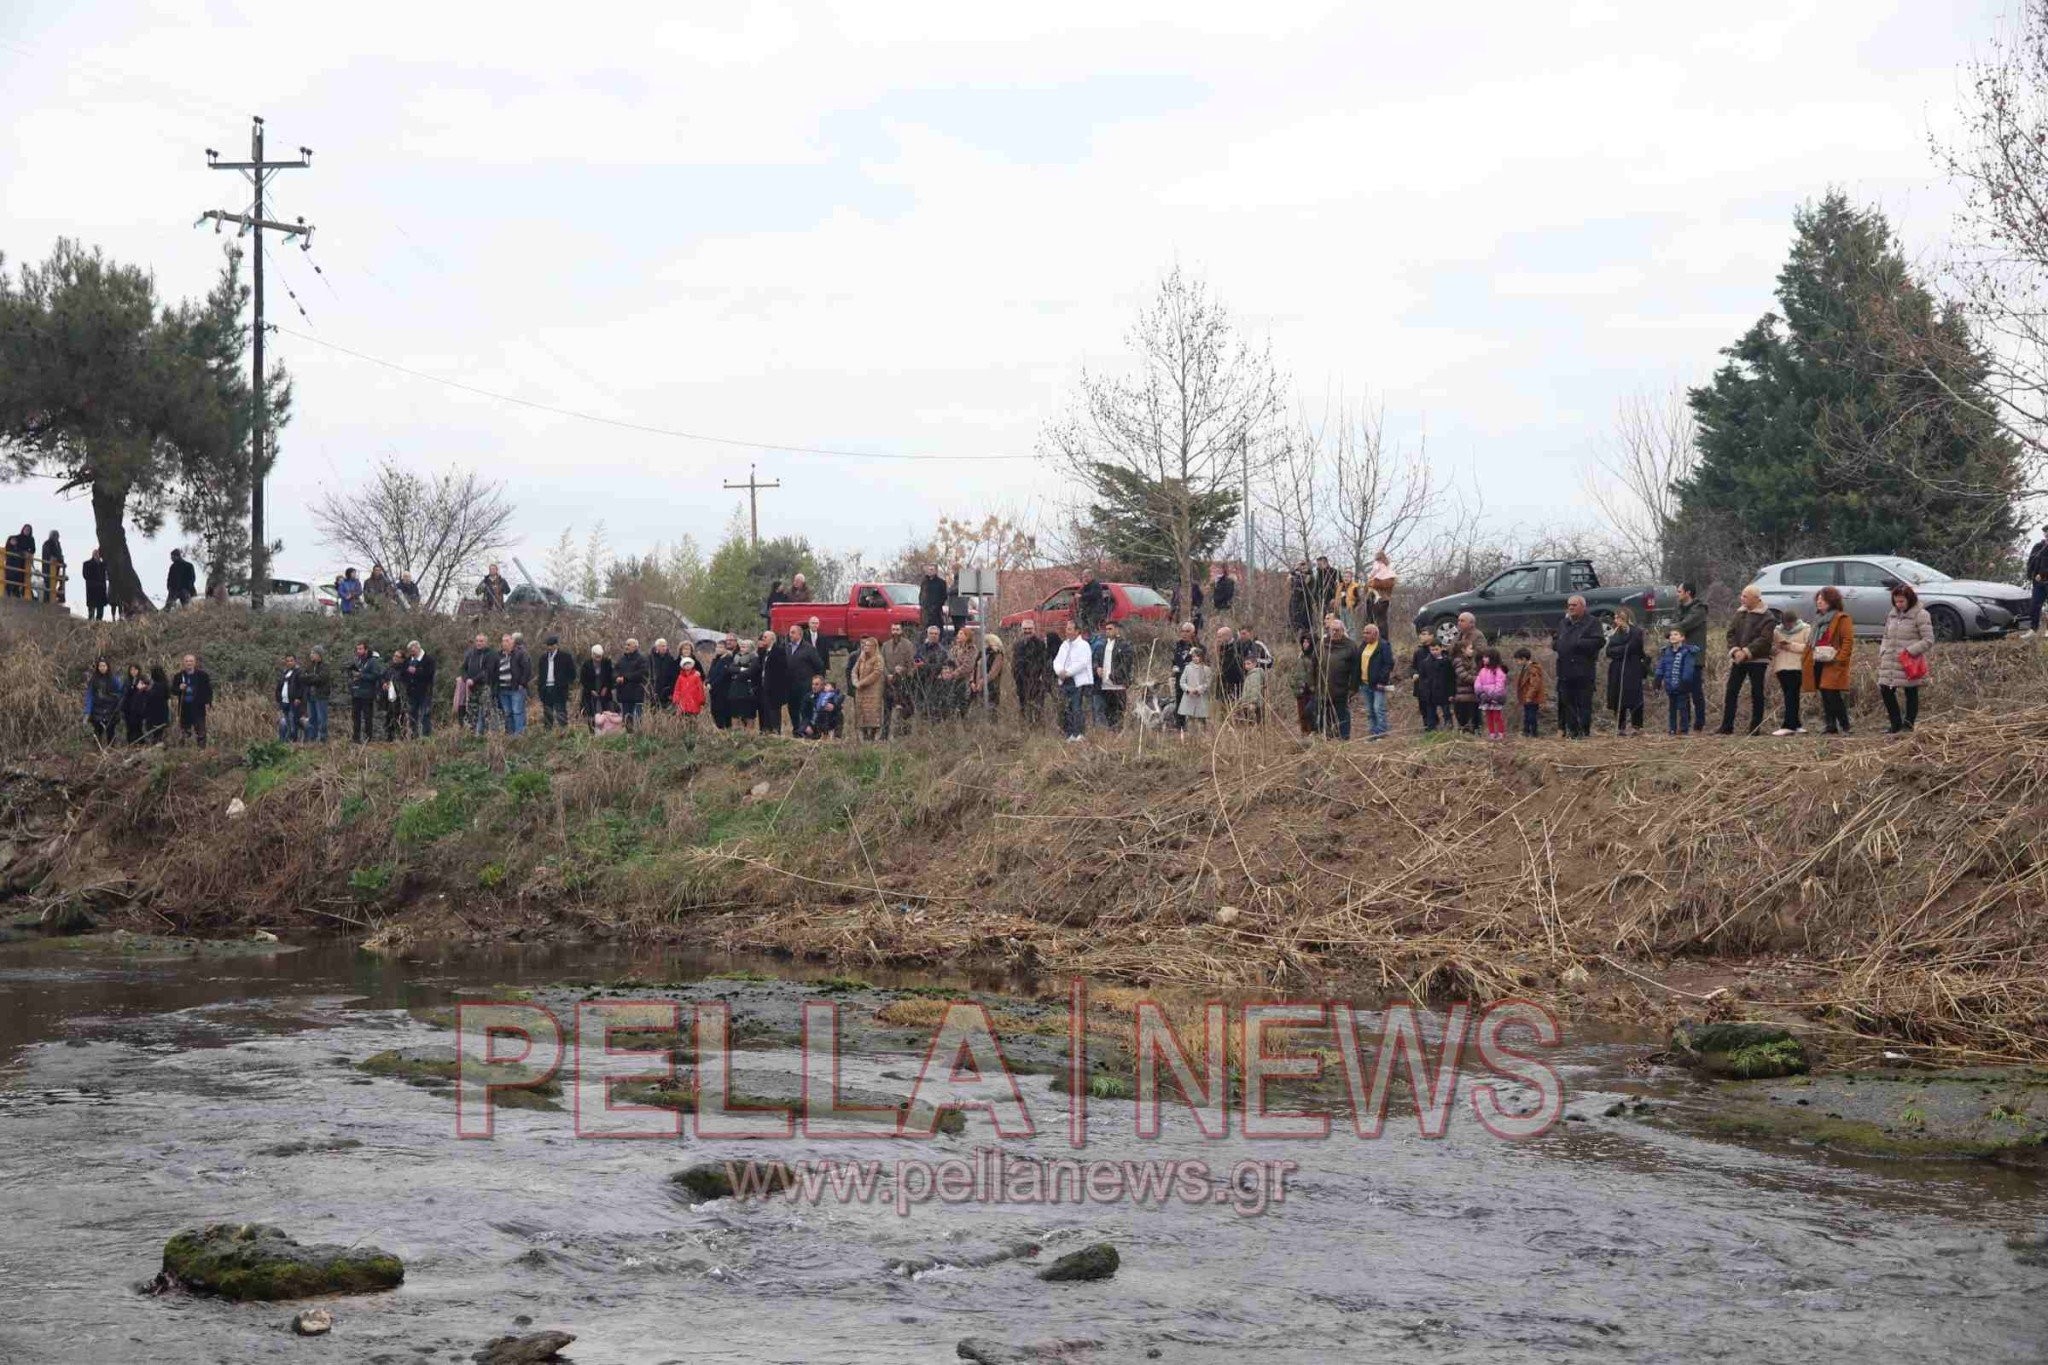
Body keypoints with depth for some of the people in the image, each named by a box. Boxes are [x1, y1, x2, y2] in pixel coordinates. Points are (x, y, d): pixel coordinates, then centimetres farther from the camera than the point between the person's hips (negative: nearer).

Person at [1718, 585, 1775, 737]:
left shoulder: (1766, 618, -6)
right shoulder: (1739, 613, 12)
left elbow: (1764, 639, -15)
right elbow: (1731, 633, 6)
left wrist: (1746, 652, -21)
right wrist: (1735, 650, -11)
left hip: (1757, 660, -5)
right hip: (1738, 660, 5)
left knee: (1757, 694, 1)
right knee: (1731, 692, 2)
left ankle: (1755, 727, 6)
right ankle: (1726, 727, 6)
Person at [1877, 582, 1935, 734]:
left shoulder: (1920, 615, -7)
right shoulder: (1893, 614, 13)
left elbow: (1928, 640, -10)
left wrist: (1910, 651, -18)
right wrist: (1882, 653, 6)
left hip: (1909, 663, -7)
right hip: (1890, 663, 7)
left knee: (1911, 694, 4)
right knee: (1885, 691, 5)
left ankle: (1908, 724, 11)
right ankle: (1896, 724, 16)